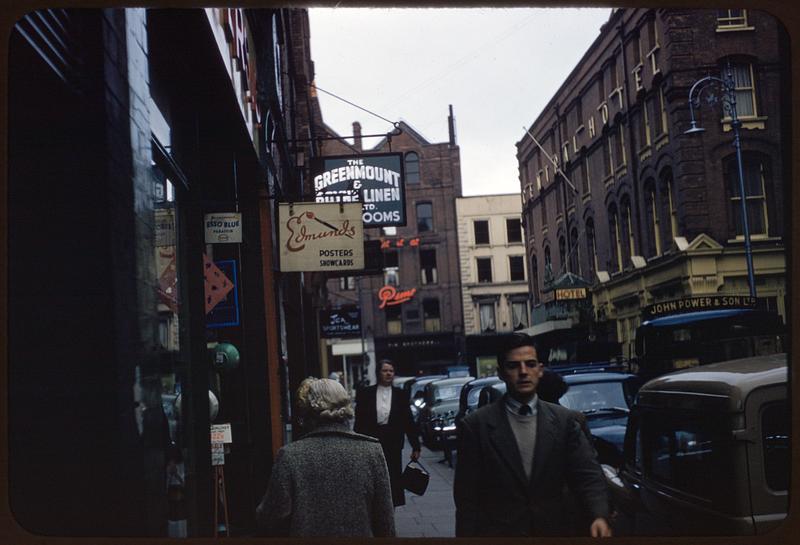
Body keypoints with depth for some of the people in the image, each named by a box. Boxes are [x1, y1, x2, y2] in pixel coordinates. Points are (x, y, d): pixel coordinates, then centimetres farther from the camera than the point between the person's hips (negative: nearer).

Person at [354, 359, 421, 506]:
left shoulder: (400, 395, 4)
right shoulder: (365, 393, 1)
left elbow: (408, 421, 4)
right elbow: (359, 421, 2)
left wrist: (415, 446, 2)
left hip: (393, 444, 1)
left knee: (392, 481, 4)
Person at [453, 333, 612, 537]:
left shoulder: (564, 420, -2)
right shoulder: (476, 425, -8)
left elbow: (588, 474, -9)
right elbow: (467, 497, -7)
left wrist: (599, 516, -26)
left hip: (553, 531, 3)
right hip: (497, 532, -2)